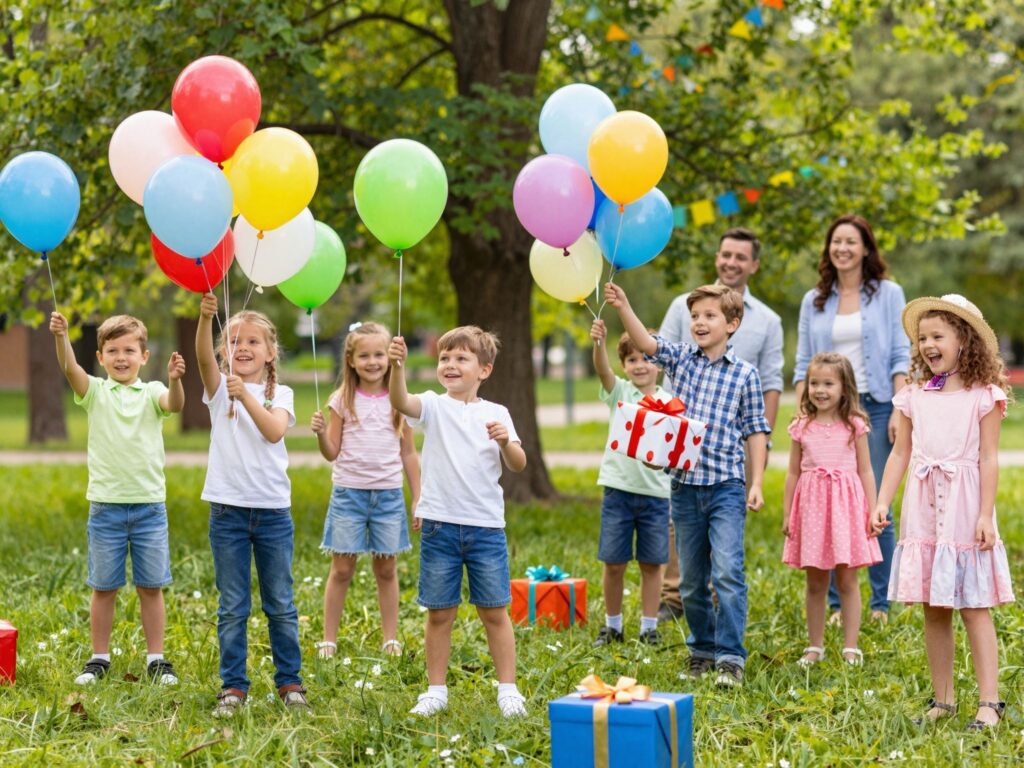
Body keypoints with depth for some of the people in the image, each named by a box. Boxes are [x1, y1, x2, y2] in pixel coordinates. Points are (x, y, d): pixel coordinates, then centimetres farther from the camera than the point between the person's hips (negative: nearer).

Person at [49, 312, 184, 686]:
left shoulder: (151, 392, 1)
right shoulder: (95, 392, 1)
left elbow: (175, 405, -19)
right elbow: (70, 369, -17)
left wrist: (175, 381, -42)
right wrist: (60, 336, -37)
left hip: (150, 505, 0)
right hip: (105, 505, 0)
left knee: (151, 587, 6)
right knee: (103, 587, 8)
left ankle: (156, 659, 15)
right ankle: (99, 658, 18)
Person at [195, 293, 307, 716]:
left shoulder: (280, 395, 3)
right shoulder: (220, 388, 2)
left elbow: (274, 431, -18)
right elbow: (203, 356, -19)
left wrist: (246, 396, -31)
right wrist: (205, 317, -37)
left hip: (273, 510, 0)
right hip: (228, 509, 0)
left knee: (281, 605, 9)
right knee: (232, 608, 5)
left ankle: (289, 681, 19)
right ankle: (233, 686, 11)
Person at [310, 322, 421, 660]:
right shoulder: (343, 400, 0)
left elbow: (408, 454, 8)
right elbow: (332, 453, 1)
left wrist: (418, 499, 7)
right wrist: (320, 433, -20)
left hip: (389, 493, 1)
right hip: (349, 492, -1)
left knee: (386, 569, 8)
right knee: (342, 569, 1)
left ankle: (391, 638, 16)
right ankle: (328, 639, 8)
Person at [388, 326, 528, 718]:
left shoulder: (496, 414, 4)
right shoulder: (434, 406, 0)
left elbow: (518, 465, 1)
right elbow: (401, 402, -21)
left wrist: (506, 441, -20)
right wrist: (397, 367, -40)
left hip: (486, 526, 0)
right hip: (439, 524, 0)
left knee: (495, 612, 5)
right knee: (439, 613, 7)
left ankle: (508, 689, 13)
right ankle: (436, 690, 16)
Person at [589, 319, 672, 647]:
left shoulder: (669, 402, 3)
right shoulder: (619, 392, 1)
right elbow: (602, 368, -20)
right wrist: (599, 343, -40)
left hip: (656, 491, 1)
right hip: (619, 488, 0)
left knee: (651, 563, 7)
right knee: (613, 563, 4)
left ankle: (648, 627, 18)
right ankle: (612, 625, 19)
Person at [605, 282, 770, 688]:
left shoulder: (745, 373, 1)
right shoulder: (681, 359, 7)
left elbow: (755, 430, 4)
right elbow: (646, 343, -11)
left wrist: (756, 483, -2)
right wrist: (623, 308, -28)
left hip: (726, 487, -3)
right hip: (685, 486, 3)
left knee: (727, 571, -16)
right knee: (691, 580, 11)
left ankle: (730, 657, -13)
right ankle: (702, 650, 26)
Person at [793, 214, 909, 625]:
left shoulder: (888, 294, 6)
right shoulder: (814, 301, 12)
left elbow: (901, 357, 1)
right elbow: (803, 364, 12)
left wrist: (899, 412, -8)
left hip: (874, 408, -2)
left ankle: (881, 604, 4)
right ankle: (836, 603, 7)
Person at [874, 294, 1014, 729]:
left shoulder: (983, 396, -4)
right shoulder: (913, 396, 8)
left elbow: (988, 458, -6)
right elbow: (900, 453, 10)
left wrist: (986, 515, -10)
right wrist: (882, 503, 2)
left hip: (963, 509, -4)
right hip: (922, 510, 4)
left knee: (974, 607, -4)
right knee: (933, 610, 8)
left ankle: (989, 701, -2)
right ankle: (942, 700, 15)